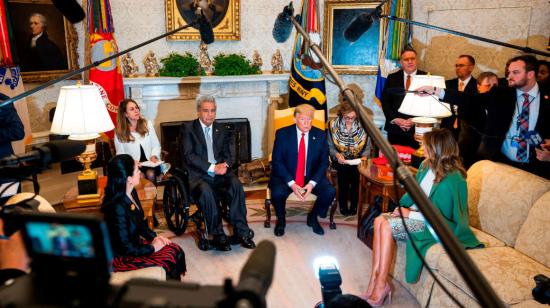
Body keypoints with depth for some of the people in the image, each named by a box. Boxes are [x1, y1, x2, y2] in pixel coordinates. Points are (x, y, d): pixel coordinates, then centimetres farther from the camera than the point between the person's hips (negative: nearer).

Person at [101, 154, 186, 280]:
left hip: (135, 243, 9)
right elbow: (126, 248, -25)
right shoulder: (117, 208, -30)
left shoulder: (131, 193, -2)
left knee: (176, 250, -4)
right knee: (170, 260, -13)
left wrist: (154, 237, 1)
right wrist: (152, 248, -13)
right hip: (121, 257, -9)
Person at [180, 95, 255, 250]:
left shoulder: (221, 130, 17)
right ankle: (218, 235, -22)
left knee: (236, 184, -27)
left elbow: (227, 154, 14)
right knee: (205, 191, -35)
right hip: (198, 174, -3)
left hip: (219, 173, 3)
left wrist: (224, 165, -11)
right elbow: (189, 156, -8)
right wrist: (212, 167, -18)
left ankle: (241, 232, -21)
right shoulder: (188, 129, 4)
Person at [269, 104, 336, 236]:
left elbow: (324, 162, -1)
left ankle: (313, 217, 9)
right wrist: (291, 183, -21)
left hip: (312, 177, 2)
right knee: (277, 193, -31)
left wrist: (312, 183, -17)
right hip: (287, 176, -2)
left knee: (330, 192, -22)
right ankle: (281, 219, 5)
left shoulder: (320, 135, -2)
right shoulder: (282, 134, -8)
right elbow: (276, 161, -10)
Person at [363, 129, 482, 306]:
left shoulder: (452, 179, -24)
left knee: (387, 226, -24)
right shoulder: (426, 165, 1)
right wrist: (403, 206, -5)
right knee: (379, 220, -14)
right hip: (420, 213, 8)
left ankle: (381, 284, -15)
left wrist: (410, 214, -19)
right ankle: (375, 279, -16)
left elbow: (440, 218, -23)